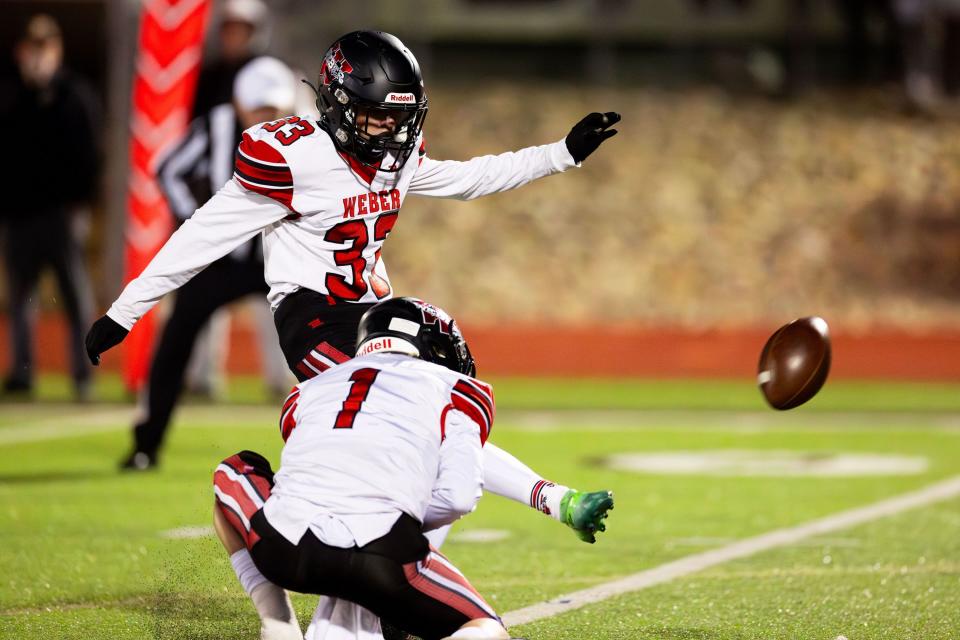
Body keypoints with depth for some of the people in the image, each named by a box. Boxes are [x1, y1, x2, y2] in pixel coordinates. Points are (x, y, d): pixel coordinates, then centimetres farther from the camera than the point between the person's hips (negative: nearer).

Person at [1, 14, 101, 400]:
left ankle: (82, 374, -3)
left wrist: (81, 204, -10)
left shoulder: (76, 96, 0)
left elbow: (88, 154, -3)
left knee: (75, 294, -5)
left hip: (61, 212, -4)